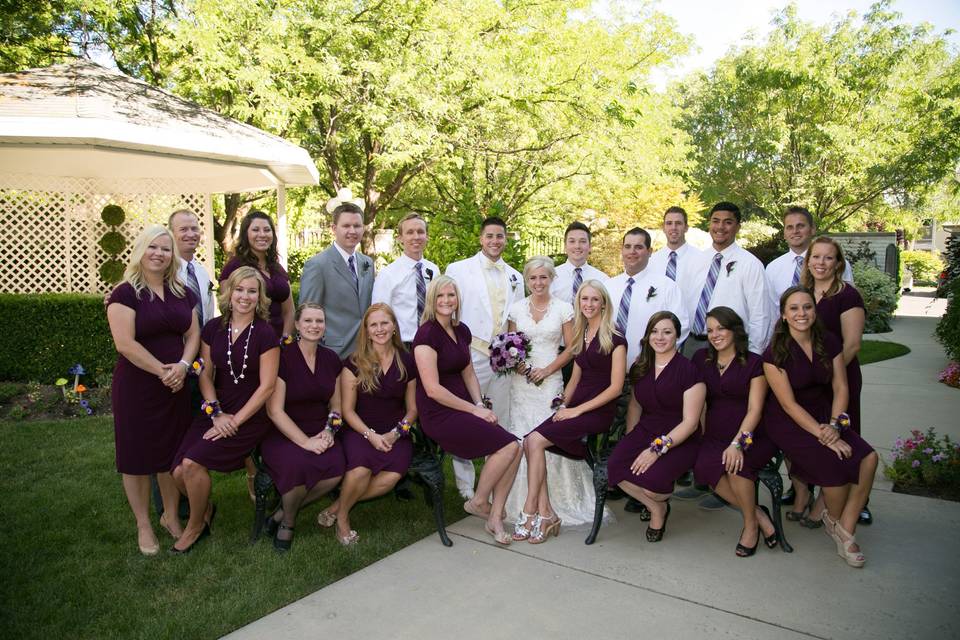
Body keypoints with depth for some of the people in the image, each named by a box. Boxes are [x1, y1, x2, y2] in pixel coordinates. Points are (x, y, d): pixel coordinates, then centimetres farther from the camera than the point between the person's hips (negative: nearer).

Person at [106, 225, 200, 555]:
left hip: (176, 385, 5)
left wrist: (182, 366, -12)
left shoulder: (182, 293, 7)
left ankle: (170, 515, 30)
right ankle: (143, 526, 23)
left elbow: (193, 333, 5)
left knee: (173, 452, 12)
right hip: (137, 387, -5)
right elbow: (125, 344, -18)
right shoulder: (125, 293, -10)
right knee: (138, 455, 7)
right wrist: (162, 371, -17)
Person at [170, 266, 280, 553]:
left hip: (252, 417, -4)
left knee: (193, 462, -20)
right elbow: (205, 375, 7)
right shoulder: (213, 328, 4)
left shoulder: (265, 334, -10)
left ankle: (196, 525, 9)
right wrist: (216, 414, -6)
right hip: (217, 411, 5)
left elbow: (267, 385, -12)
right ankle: (205, 507, 22)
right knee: (179, 471, -12)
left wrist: (235, 421, -14)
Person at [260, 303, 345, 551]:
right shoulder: (282, 357, -8)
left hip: (319, 434, 4)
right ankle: (287, 522, 0)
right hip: (283, 434, -4)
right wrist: (305, 441, -19)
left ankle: (284, 513, 2)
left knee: (336, 468, -26)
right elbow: (275, 410, -12)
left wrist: (329, 431, -7)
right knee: (297, 464, -35)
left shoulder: (331, 359, 8)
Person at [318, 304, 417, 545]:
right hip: (360, 430, -2)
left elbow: (412, 409, 11)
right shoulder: (355, 363, 1)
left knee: (392, 476, -27)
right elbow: (348, 410, 0)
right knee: (360, 470, -32)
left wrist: (396, 433, -7)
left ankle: (337, 507, -3)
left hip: (395, 434, 2)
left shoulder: (406, 362, 6)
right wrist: (370, 435, -16)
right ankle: (342, 516, 0)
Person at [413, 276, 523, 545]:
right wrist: (474, 410, -13)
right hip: (439, 415, -7)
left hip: (463, 408, 7)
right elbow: (432, 389, -17)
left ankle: (494, 518, 3)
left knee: (514, 449, -11)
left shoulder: (462, 330, 11)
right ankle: (478, 502, 6)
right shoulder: (427, 334, -13)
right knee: (509, 446, -17)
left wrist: (480, 405, 0)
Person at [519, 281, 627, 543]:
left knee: (536, 440, -22)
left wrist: (578, 410, -14)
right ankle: (545, 514, -12)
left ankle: (530, 512, -11)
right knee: (529, 442, -17)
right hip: (576, 407, 7)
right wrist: (564, 405, 3)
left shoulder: (614, 340, -6)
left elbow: (615, 388, -10)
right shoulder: (581, 336, 16)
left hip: (599, 411, -6)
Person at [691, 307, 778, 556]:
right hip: (714, 435, 3)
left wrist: (738, 443, -23)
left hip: (752, 435, -3)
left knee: (736, 463, -34)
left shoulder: (754, 363, -1)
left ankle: (750, 524, -8)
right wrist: (700, 436, 1)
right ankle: (759, 514, -11)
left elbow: (755, 409, -9)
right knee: (704, 466, -29)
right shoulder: (701, 359, 12)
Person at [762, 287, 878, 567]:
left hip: (823, 416, 5)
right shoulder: (775, 353, -13)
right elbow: (789, 404, -15)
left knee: (868, 459, -19)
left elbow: (840, 388, 0)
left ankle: (846, 532, -3)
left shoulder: (829, 343, 3)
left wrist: (834, 425, -15)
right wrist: (823, 435, -22)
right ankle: (833, 519, 10)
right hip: (787, 422, -5)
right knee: (837, 463, -24)